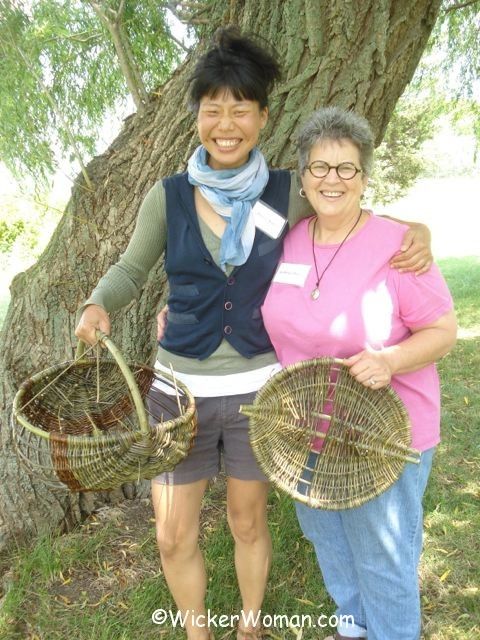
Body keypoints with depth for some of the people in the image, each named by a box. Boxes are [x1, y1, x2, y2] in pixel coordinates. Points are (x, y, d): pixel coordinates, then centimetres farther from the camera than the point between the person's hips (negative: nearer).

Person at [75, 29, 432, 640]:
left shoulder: (287, 194, -6)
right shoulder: (168, 196, -6)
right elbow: (130, 270, 6)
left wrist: (414, 231, -13)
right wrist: (98, 304, -15)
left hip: (257, 387, 0)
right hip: (182, 386, 1)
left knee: (249, 521, 18)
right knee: (174, 537, 10)